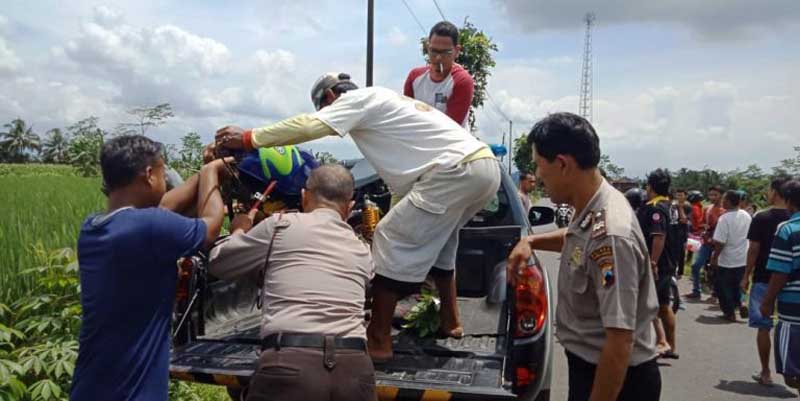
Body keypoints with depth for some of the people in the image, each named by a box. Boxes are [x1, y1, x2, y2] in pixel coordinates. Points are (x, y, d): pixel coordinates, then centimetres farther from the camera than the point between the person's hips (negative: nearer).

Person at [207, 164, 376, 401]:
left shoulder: (281, 224, 6)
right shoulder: (363, 252, 19)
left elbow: (218, 264, 16)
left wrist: (239, 231, 37)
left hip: (290, 365, -3)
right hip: (355, 368, 4)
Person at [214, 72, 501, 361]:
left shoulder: (359, 99, 2)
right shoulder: (386, 100, 30)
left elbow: (308, 126, -11)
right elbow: (402, 163, 33)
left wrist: (248, 138, -4)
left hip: (456, 171, -10)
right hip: (486, 167, 10)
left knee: (391, 239, -5)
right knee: (435, 240, 26)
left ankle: (378, 339, -1)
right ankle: (450, 320, 34)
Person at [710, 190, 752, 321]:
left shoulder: (725, 218, -21)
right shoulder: (746, 215, 1)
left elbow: (720, 242, -22)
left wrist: (715, 257, -10)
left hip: (727, 261, -6)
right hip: (743, 259, 6)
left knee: (723, 287, 9)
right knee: (737, 285, 23)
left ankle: (730, 313, 14)